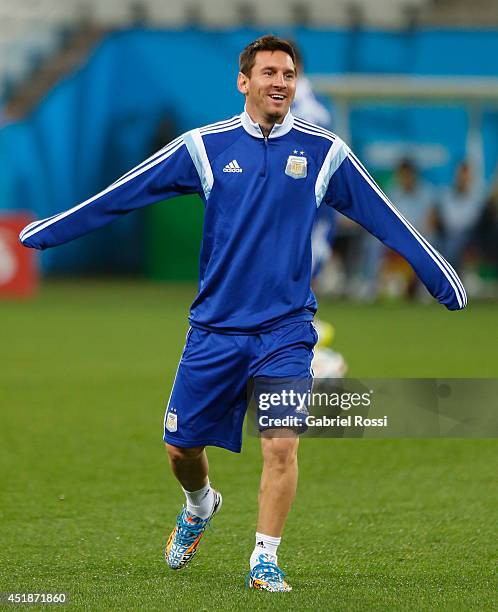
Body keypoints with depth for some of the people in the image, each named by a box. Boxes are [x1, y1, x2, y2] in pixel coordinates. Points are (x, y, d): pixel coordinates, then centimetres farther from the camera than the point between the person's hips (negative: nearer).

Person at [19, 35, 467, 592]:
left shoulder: (324, 152, 1)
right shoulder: (204, 146, 0)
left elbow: (387, 221, 8)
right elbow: (120, 196, 4)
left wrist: (445, 281, 11)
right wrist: (45, 232, 3)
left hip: (285, 330, -1)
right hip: (215, 326, 1)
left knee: (281, 444, -15)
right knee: (180, 446, 7)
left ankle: (265, 560, 0)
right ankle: (199, 506, 40)